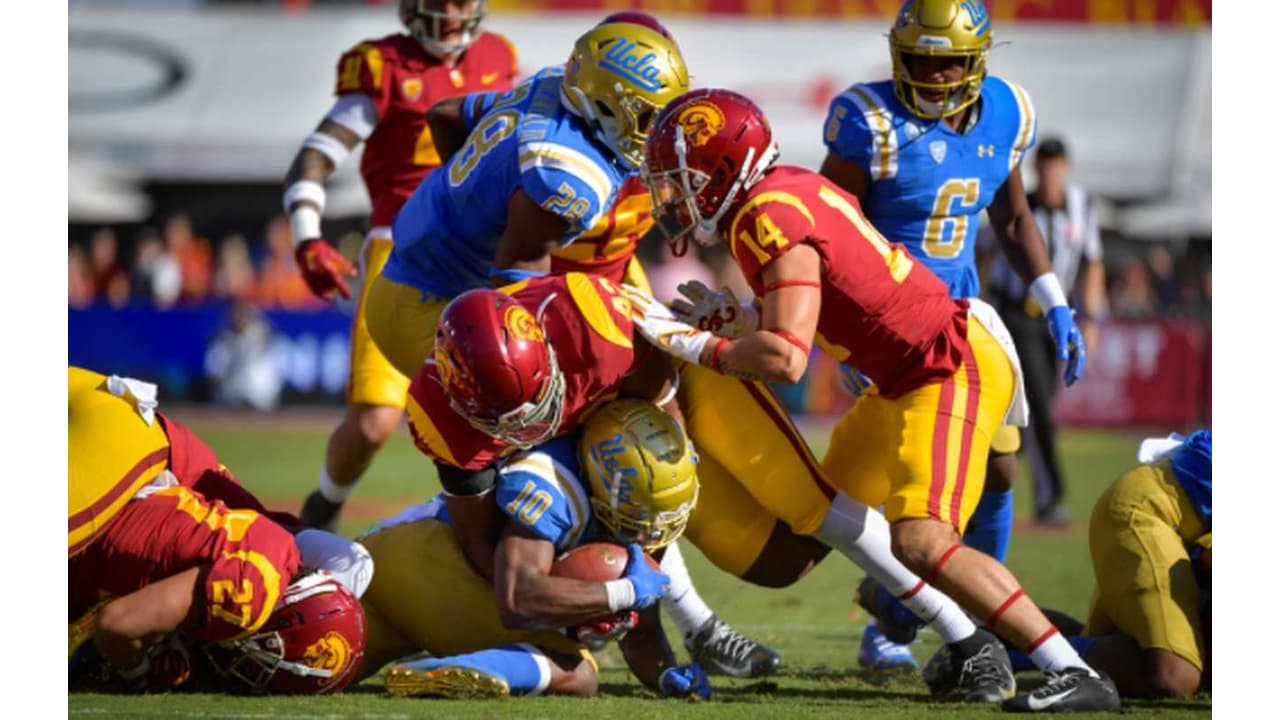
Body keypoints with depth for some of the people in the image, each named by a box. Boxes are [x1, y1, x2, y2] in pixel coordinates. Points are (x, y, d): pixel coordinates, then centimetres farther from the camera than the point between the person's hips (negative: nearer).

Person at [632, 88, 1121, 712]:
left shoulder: (771, 220, -21)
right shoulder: (789, 188, 8)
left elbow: (786, 358, -29)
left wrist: (687, 341, -17)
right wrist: (732, 314, 8)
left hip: (950, 372, -11)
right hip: (914, 372, 11)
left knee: (920, 543, -23)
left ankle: (1078, 677, -22)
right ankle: (971, 649, 24)